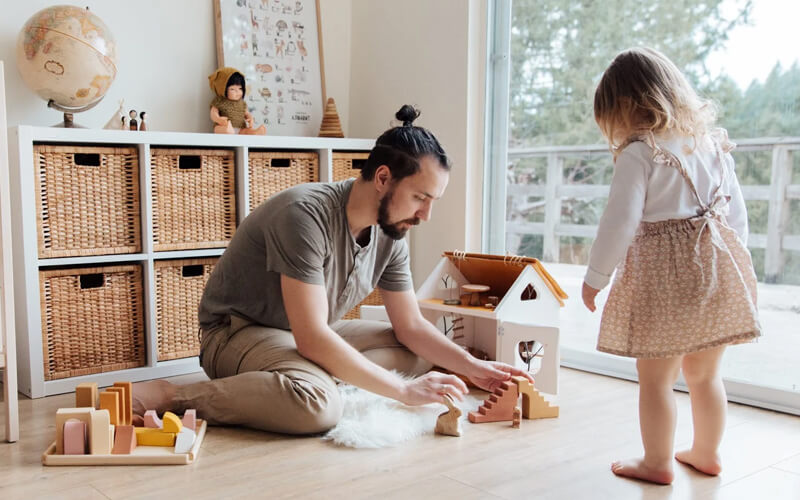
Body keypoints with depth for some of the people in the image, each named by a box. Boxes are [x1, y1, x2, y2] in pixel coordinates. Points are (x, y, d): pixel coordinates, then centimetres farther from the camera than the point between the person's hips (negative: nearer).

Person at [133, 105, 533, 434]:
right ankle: (171, 396, -22)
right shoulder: (307, 214, -28)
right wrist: (404, 391, -27)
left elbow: (411, 326, 6)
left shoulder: (390, 234, -4)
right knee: (318, 404, -37)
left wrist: (473, 367, -9)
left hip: (310, 336, 9)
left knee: (419, 353, 2)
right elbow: (312, 339, -31)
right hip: (237, 332, -8)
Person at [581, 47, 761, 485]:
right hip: (719, 265, 7)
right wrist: (732, 265, 22)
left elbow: (620, 222, -15)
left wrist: (595, 277, -5)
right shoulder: (713, 142, 8)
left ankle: (657, 462, 20)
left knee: (656, 379, 9)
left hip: (664, 276, -7)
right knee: (705, 374, 21)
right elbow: (737, 212, 13)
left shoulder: (639, 154, -13)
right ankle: (707, 453, 35)